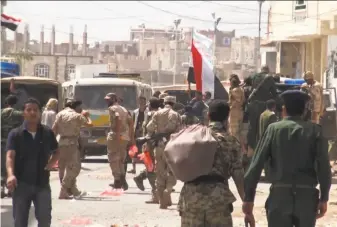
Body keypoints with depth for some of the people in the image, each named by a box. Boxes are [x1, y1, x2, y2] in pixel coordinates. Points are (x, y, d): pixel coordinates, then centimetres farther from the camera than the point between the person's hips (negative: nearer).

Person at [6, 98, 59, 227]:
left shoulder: (47, 133, 3)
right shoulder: (15, 134, -5)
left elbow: (56, 151, 18)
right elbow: (10, 156, -16)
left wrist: (52, 162, -4)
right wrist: (10, 174, -34)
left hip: (42, 183, 1)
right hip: (21, 183, -1)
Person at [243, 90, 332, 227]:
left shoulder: (274, 129, 3)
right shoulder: (314, 130, 3)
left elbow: (256, 164, -1)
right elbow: (323, 166, -6)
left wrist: (248, 198, 2)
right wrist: (324, 198, 0)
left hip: (280, 195, -1)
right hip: (307, 196, 1)